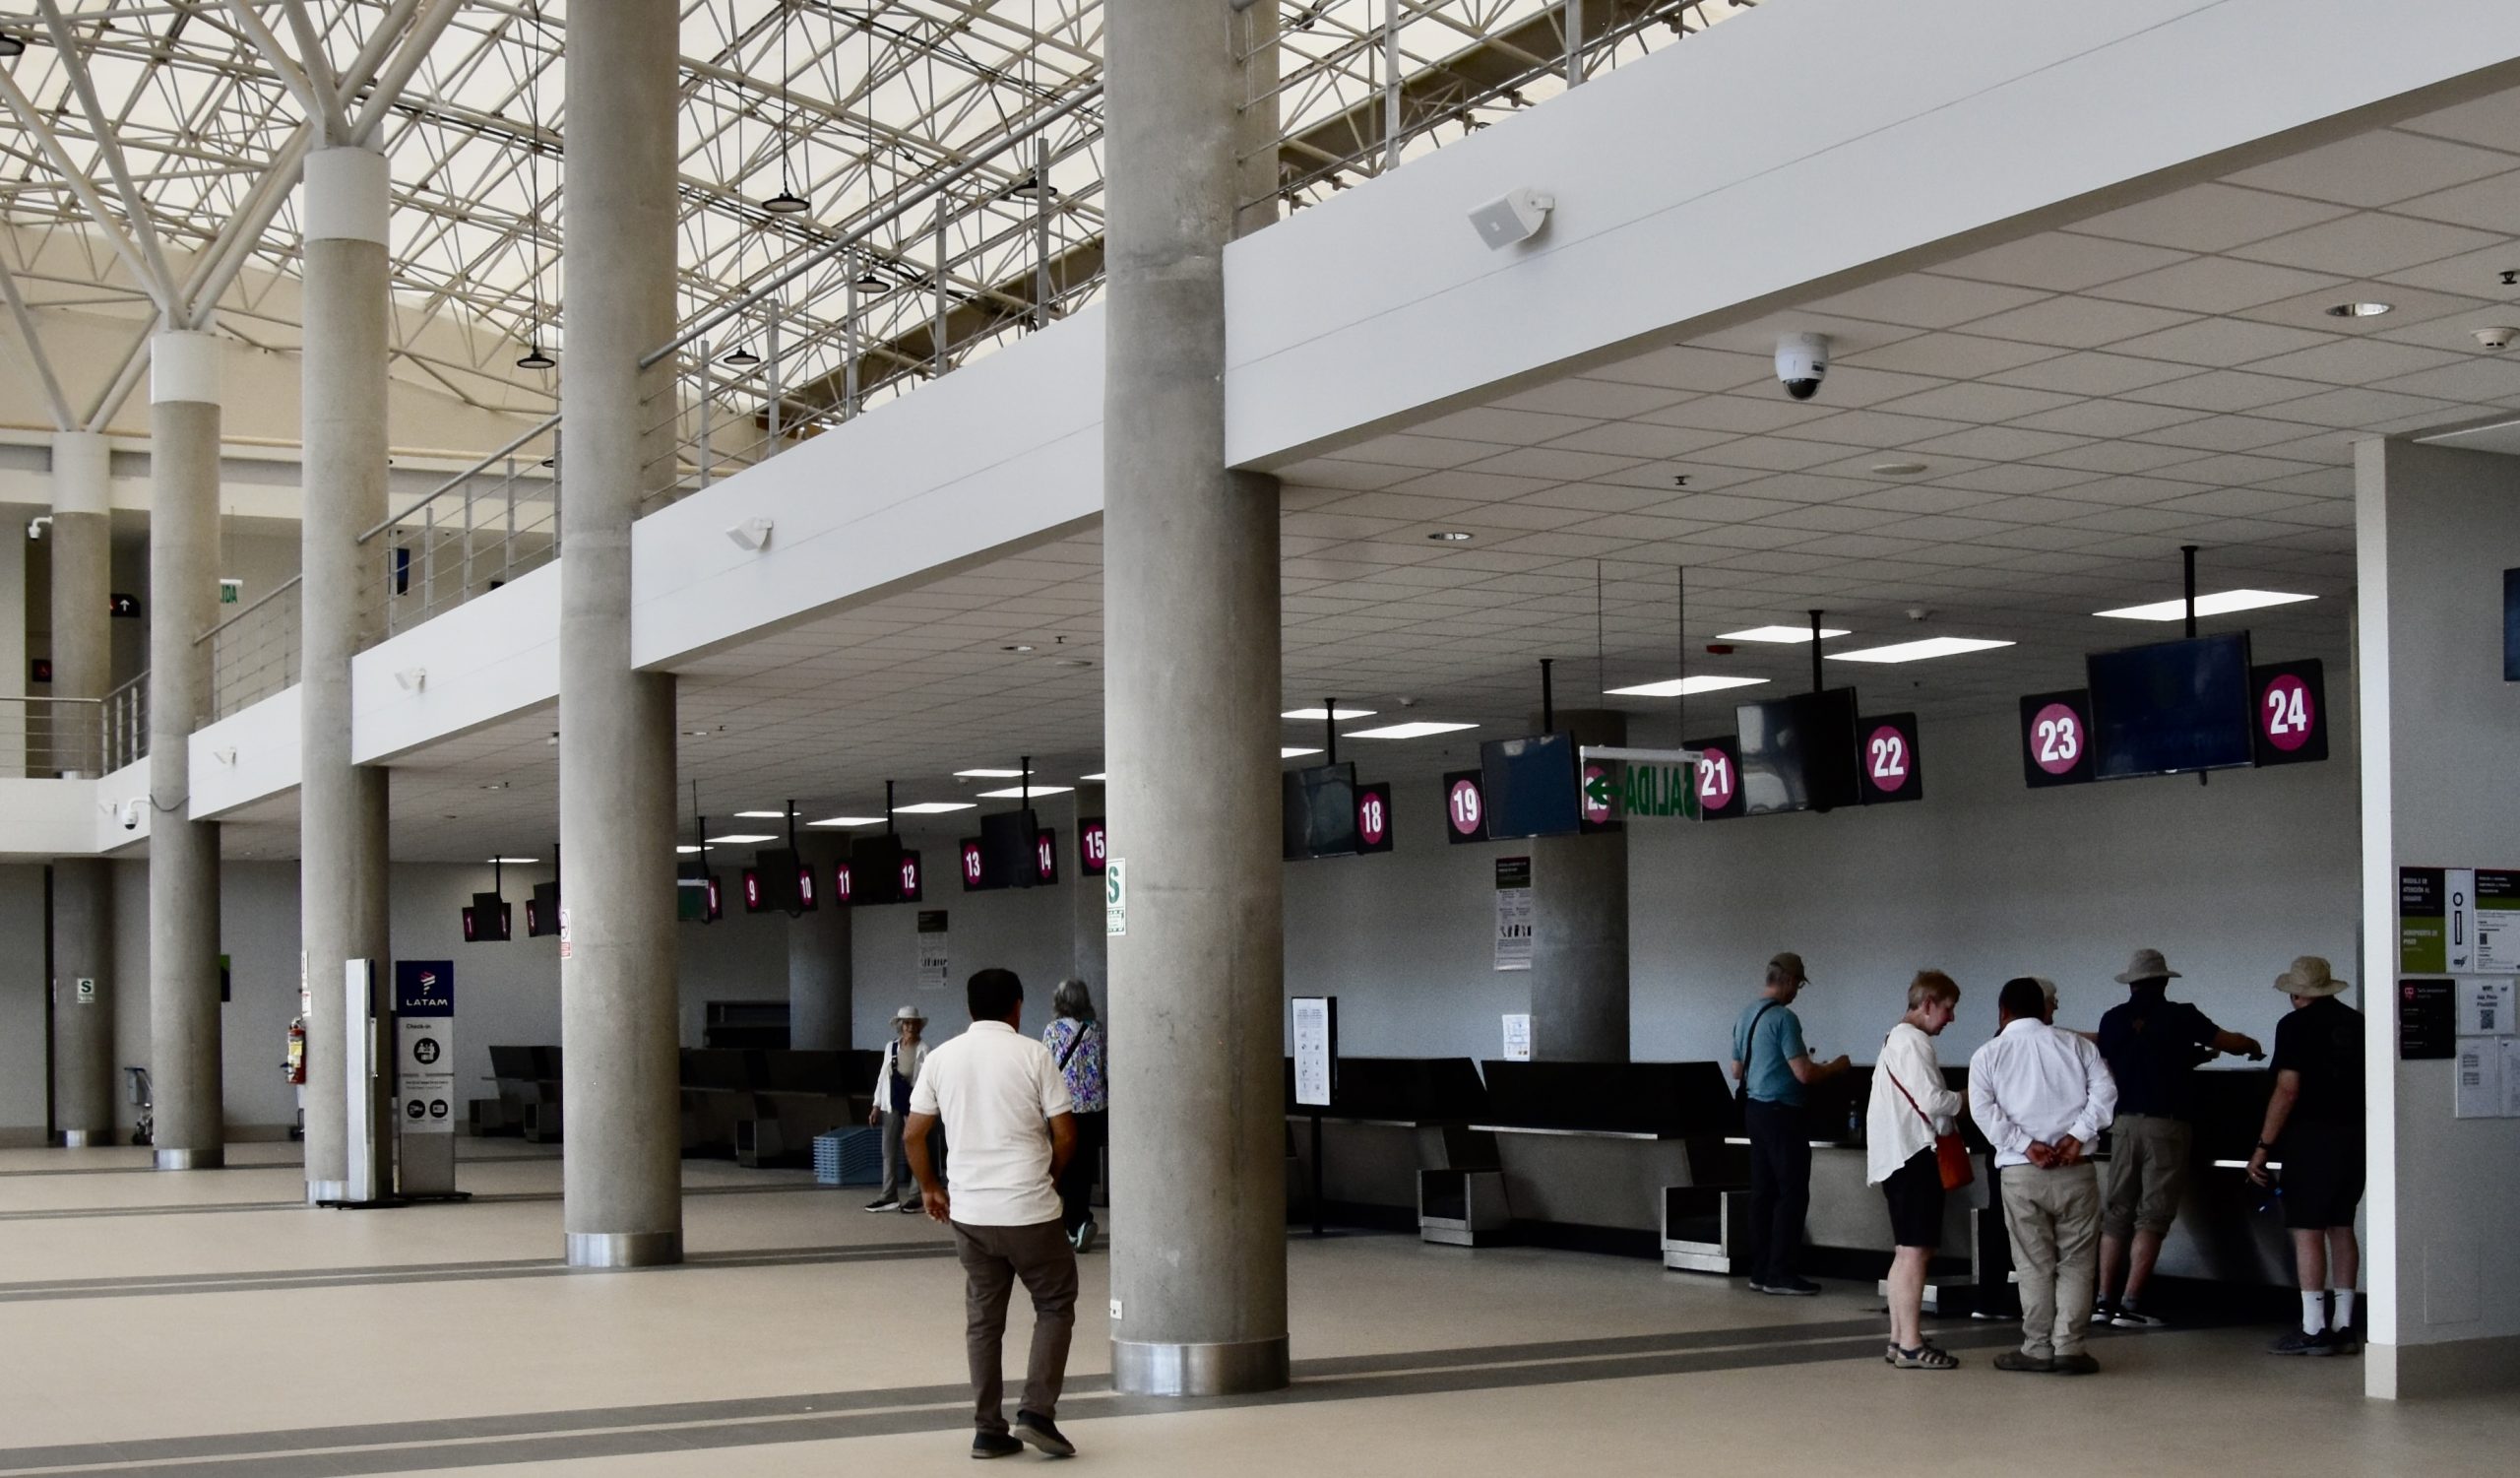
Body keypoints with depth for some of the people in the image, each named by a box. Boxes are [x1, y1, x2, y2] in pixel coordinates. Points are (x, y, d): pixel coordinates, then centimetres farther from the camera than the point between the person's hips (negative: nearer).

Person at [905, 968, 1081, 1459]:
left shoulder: (942, 1058, 4)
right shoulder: (1033, 1055, -6)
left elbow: (914, 1134, 6)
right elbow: (1065, 1134, -6)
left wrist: (930, 1188, 20)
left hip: (968, 1212, 4)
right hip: (1029, 1211, -4)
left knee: (982, 1318, 13)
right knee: (1055, 1307, 10)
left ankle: (988, 1429, 13)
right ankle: (1036, 1411, -3)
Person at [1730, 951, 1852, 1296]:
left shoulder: (1746, 1015, 12)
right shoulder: (1783, 1018, -16)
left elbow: (1737, 1070, 20)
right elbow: (1804, 1074, -19)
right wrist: (1836, 1067, -2)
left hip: (1754, 1109, 9)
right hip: (1780, 1112, -9)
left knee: (1763, 1190, 11)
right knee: (1793, 1192, -5)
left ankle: (1760, 1269, 13)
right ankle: (1780, 1273, -6)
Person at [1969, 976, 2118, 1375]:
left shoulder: (1987, 1055, 5)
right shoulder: (2074, 1045, 7)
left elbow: (1984, 1110, -7)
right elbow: (2104, 1090, -5)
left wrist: (2026, 1145, -10)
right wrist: (2077, 1135, -9)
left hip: (2020, 1174, 0)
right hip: (2075, 1168, 0)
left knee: (2034, 1264, 7)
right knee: (2076, 1261, 7)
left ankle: (2038, 1349, 9)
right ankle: (2068, 1347, 2)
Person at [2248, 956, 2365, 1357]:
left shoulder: (2296, 1025, -8)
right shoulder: (2357, 1023, 11)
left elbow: (2287, 1091, -15)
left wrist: (2263, 1147, -11)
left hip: (2312, 1138, -7)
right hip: (2354, 1137, 7)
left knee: (2307, 1230, -5)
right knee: (2341, 1228, 13)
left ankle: (2313, 1330, -7)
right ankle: (2343, 1326, 14)